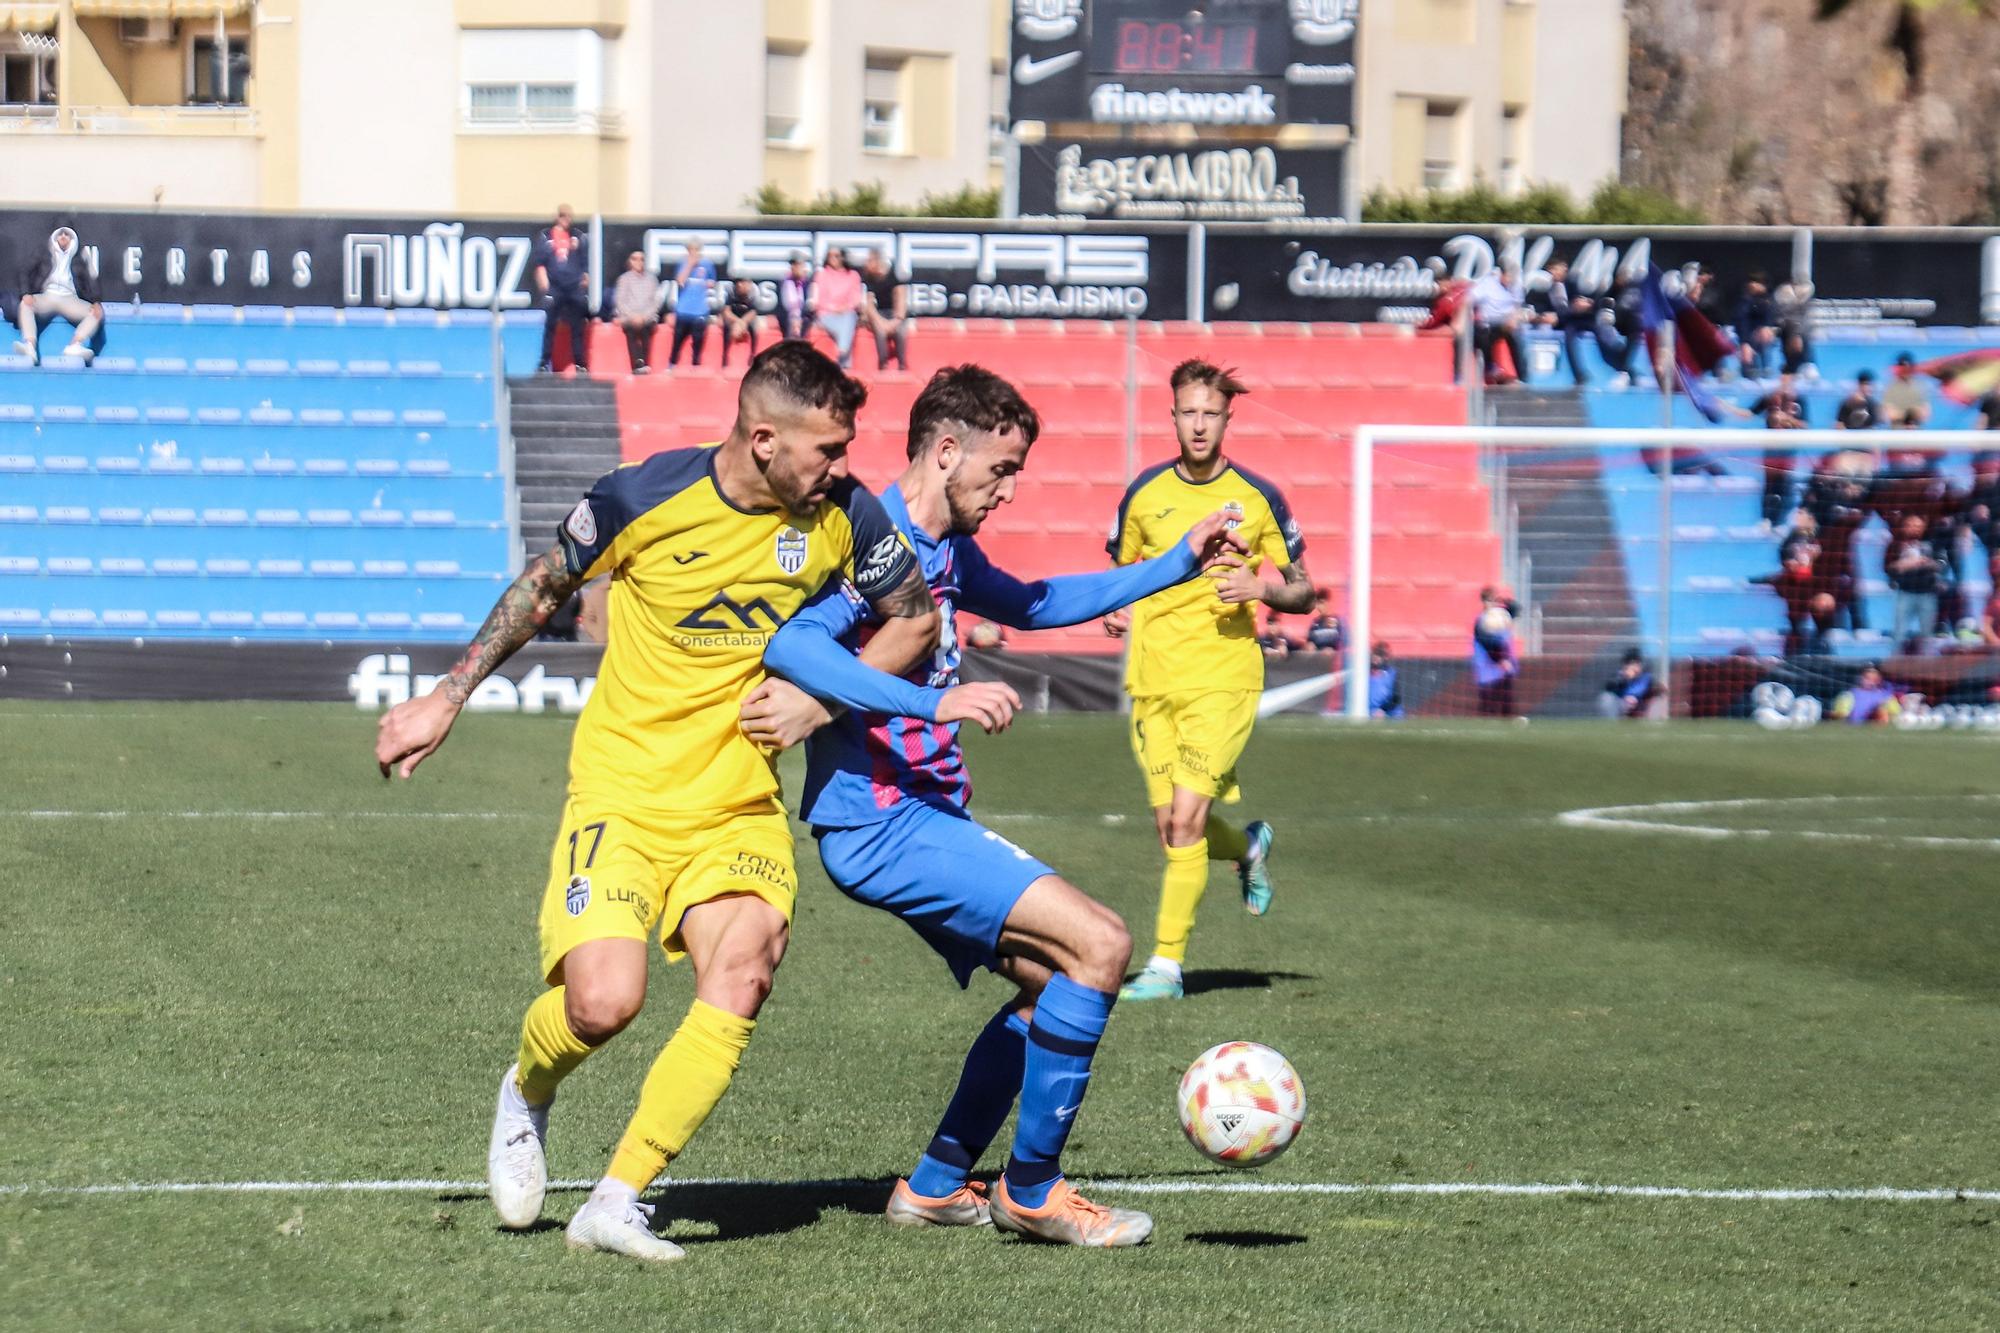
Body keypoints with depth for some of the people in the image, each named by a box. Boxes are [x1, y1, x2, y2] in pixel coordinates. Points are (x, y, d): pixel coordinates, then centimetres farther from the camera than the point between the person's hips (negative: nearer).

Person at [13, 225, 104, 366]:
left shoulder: (77, 261, 24)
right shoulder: (45, 258, 22)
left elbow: (89, 283, 12)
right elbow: (27, 276, 12)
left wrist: (96, 302, -8)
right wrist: (26, 294, -10)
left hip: (70, 299, 1)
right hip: (46, 297, -1)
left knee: (97, 313, -28)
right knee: (24, 305, -33)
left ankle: (75, 346, -49)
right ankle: (30, 346, -51)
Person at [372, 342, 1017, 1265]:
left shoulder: (843, 514, -6)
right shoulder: (646, 499, -13)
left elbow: (914, 617, 10)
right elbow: (542, 589, 4)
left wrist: (820, 699, -5)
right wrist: (446, 701, 8)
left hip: (740, 807, 3)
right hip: (622, 795, -3)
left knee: (742, 979, -24)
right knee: (603, 1001, -22)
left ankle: (618, 1199, -14)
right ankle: (527, 1096, 15)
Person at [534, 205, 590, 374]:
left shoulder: (578, 237, 9)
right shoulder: (547, 237, 5)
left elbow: (585, 262, 11)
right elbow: (540, 262, 3)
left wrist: (586, 280, 6)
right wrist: (543, 281, -7)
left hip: (575, 288, 1)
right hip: (554, 287, -1)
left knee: (578, 327, 4)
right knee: (549, 326, -1)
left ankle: (580, 364, 8)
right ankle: (545, 363, 3)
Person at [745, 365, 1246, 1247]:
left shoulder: (947, 549, 15)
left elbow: (1031, 605, 35)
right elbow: (794, 644, -32)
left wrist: (1177, 567, 36)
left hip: (925, 818, 11)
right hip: (881, 823, -11)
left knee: (1053, 982, 20)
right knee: (1099, 944, -17)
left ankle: (935, 1187, 24)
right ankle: (1031, 1190, -6)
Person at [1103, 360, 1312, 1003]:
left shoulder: (1256, 497, 0)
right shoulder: (1144, 494, 6)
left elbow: (1303, 592, 7)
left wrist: (1262, 588, -14)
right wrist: (1115, 611, -3)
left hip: (1223, 679, -3)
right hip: (1153, 679, 3)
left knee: (1186, 818, -13)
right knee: (1170, 824, 3)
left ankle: (1166, 964, -7)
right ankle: (1249, 847, 38)